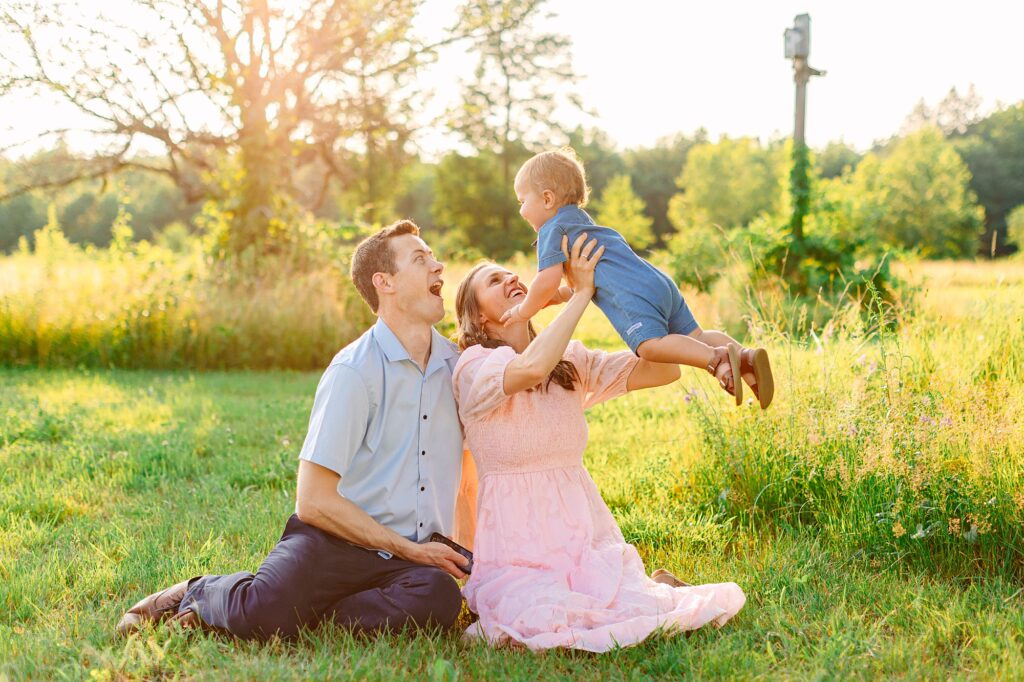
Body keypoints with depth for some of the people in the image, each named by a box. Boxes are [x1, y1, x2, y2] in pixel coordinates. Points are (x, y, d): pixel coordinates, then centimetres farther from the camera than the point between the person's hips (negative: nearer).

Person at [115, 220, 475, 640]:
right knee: (264, 613, -34)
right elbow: (313, 502, -13)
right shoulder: (355, 372, -10)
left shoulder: (454, 363, 9)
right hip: (338, 540, -5)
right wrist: (410, 549, -10)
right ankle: (200, 592, 3)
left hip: (410, 554, 5)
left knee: (440, 597, -32)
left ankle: (307, 616, -11)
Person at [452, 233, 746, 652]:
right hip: (518, 551, -4)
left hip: (586, 535, 4)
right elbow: (533, 368, -29)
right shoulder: (473, 367, -7)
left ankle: (657, 587, 13)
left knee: (641, 613, -23)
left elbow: (664, 370, 5)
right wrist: (581, 292, -17)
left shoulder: (572, 361, 11)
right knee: (545, 623, -33)